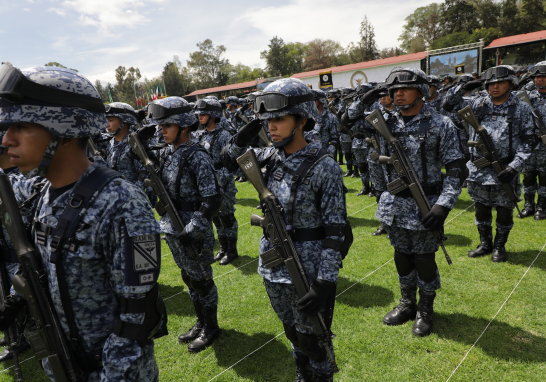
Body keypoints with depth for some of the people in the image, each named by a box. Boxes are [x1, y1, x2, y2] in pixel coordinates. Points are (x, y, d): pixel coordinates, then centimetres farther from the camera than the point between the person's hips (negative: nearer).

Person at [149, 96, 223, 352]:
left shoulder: (196, 157, -17)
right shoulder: (166, 153, 6)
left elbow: (212, 200, -20)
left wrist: (192, 231, -22)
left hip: (194, 233, -8)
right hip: (172, 229, 8)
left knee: (201, 278, 7)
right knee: (188, 277, 19)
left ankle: (211, 328, 28)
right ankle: (201, 322, 38)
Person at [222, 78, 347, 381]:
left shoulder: (324, 167, -19)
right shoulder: (272, 155, -1)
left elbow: (335, 231, -17)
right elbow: (230, 159, 12)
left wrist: (326, 283, -20)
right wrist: (244, 137, -8)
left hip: (306, 268, -6)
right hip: (273, 265, 6)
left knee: (311, 337, 13)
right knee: (291, 331, 25)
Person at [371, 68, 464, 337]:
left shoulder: (440, 125, -9)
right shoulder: (387, 124, 4)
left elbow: (455, 169, -10)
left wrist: (444, 204, -20)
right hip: (394, 206, 4)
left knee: (424, 259, 8)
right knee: (402, 256, 16)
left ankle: (425, 310, 30)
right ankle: (407, 304, 36)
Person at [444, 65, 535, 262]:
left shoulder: (521, 108, 0)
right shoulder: (478, 104, 5)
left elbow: (527, 142, -2)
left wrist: (514, 166, -14)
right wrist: (461, 90, -4)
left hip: (504, 171, -2)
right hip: (479, 170, 2)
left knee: (504, 211, 9)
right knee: (481, 209, 13)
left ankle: (499, 246, 29)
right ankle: (485, 244, 31)